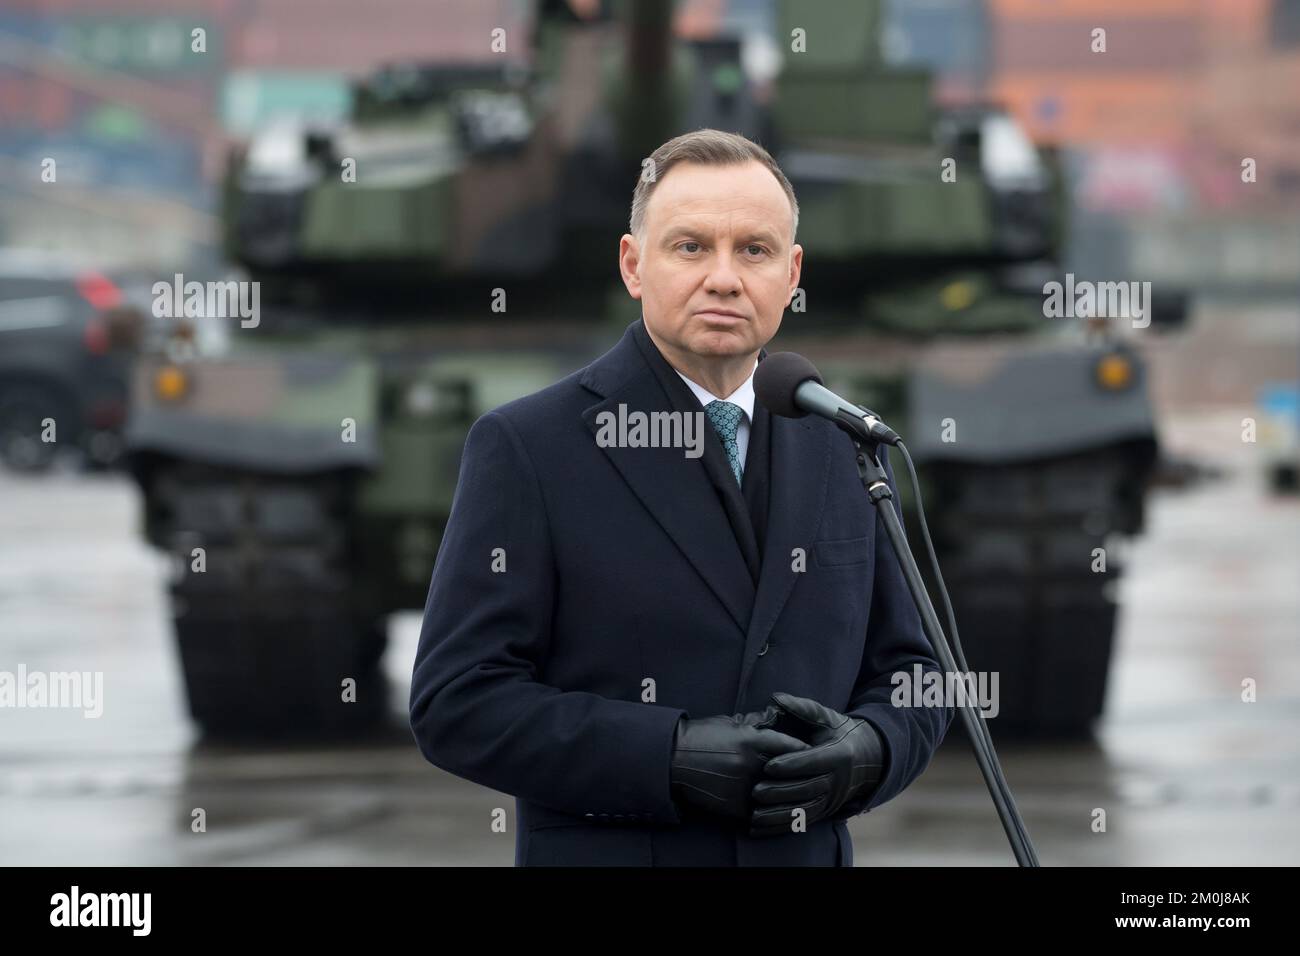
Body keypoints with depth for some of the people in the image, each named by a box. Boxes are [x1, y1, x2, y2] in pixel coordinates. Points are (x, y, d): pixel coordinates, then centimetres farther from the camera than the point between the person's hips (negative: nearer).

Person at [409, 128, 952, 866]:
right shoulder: (527, 448, -6)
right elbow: (458, 702, -11)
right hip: (606, 848, -4)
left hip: (808, 855, 4)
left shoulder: (842, 451, 8)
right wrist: (674, 761, -21)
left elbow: (909, 676, 12)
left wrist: (869, 749, -10)